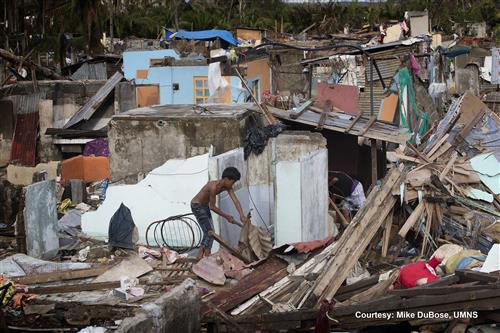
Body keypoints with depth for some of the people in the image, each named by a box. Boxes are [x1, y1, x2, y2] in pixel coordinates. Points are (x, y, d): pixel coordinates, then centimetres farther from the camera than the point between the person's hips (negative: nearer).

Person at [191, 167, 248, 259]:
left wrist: (242, 215, -29)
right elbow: (212, 207, -25)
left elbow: (235, 200, -16)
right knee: (209, 232, -12)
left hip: (205, 206, 9)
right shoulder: (214, 186, -33)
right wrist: (226, 216, -18)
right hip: (197, 205, -9)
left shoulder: (227, 187, -9)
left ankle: (200, 256, 16)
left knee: (209, 232, 10)